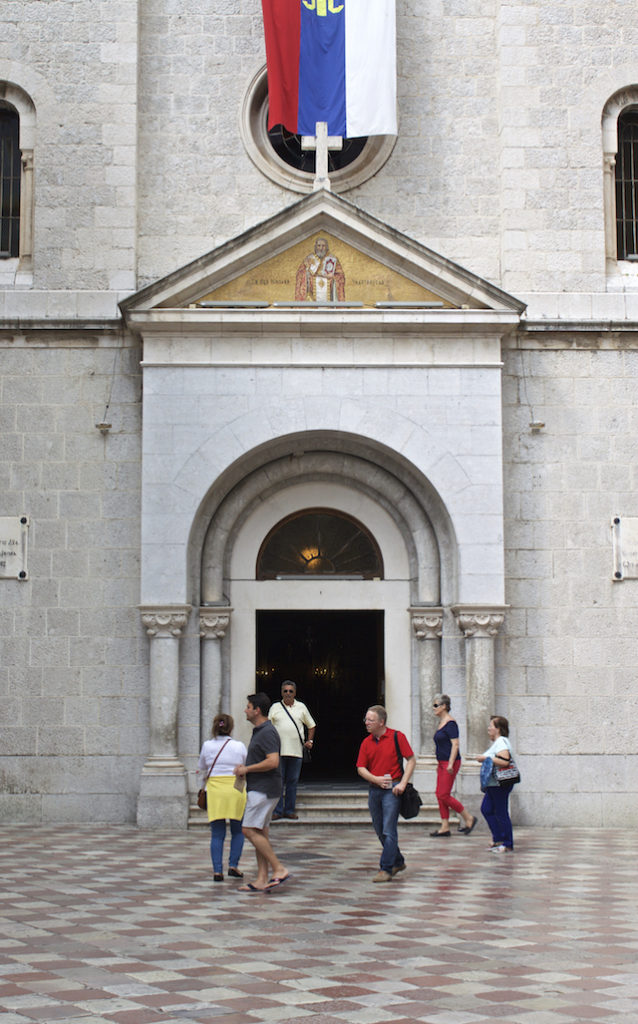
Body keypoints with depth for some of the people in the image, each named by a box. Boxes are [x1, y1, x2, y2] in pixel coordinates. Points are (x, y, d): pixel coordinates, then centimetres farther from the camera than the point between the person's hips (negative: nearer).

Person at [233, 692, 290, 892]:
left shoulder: (267, 732, -16)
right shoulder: (259, 731, 17)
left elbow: (273, 762, -26)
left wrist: (247, 769, -16)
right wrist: (245, 767, 11)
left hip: (264, 789, -11)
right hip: (258, 789, 11)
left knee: (250, 830, -13)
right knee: (260, 833, 8)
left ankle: (279, 869, -12)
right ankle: (262, 880, 8)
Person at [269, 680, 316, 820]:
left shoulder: (301, 707, 13)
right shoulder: (275, 707, 9)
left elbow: (311, 725, 22)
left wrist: (310, 741, 10)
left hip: (296, 751, 2)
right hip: (278, 751, -1)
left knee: (292, 781, 4)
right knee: (278, 781, -3)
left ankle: (289, 810, 11)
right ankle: (277, 810, 2)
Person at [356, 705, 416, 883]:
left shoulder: (397, 737, -4)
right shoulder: (366, 743, 8)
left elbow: (411, 760, -3)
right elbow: (361, 768, 8)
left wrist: (403, 783, -12)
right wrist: (376, 779, -10)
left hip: (392, 789, -5)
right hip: (374, 789, 6)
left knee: (389, 831, -9)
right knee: (380, 831, 12)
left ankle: (385, 869, -7)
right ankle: (398, 862, 29)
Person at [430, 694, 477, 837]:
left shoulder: (450, 723, -14)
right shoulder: (441, 723, 15)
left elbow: (455, 745, -19)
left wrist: (450, 764, -24)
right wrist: (439, 764, 23)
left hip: (450, 763, -10)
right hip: (442, 763, 10)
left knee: (444, 795, -9)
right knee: (440, 795, 7)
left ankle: (469, 818, 3)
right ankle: (445, 827, 10)